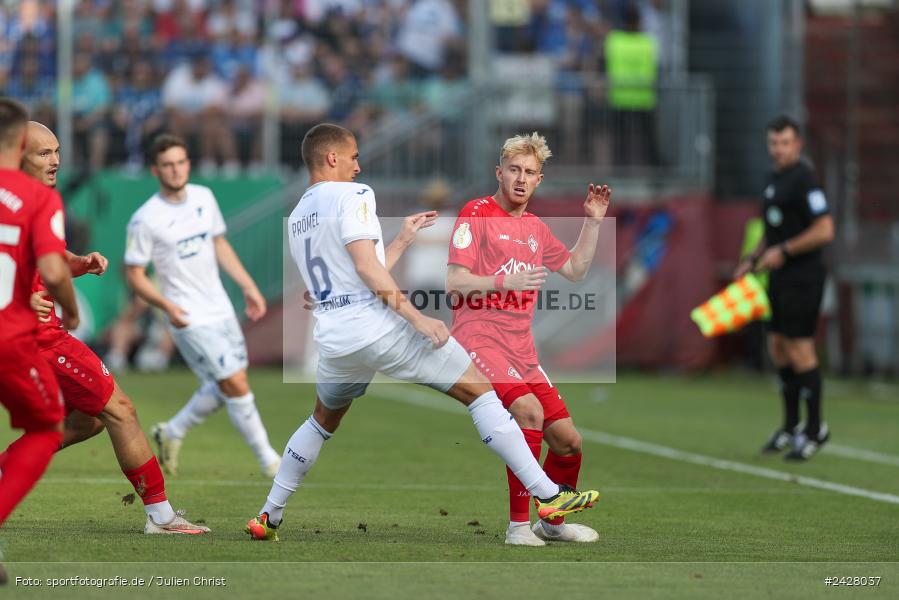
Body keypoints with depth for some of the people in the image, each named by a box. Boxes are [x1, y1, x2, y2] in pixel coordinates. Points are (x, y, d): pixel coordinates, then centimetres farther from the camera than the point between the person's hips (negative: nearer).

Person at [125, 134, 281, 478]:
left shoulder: (204, 198, 3)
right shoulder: (145, 220, -15)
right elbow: (134, 275, -10)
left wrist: (248, 286, 13)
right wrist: (166, 305, -25)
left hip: (220, 308, 7)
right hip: (189, 320, -7)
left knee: (227, 387, 11)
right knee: (235, 385, -9)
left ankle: (172, 433, 32)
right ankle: (268, 461, 4)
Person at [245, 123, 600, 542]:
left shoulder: (297, 219, 18)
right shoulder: (352, 196, -6)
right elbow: (368, 268, -17)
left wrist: (404, 239, 30)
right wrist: (417, 318, -18)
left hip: (335, 342, 7)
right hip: (382, 330, -7)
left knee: (322, 422, 31)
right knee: (480, 391, -1)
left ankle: (268, 517, 28)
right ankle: (548, 495, -7)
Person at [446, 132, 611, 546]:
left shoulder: (535, 228, 18)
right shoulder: (477, 214, -4)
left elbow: (575, 269, 29)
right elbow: (454, 282, -10)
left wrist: (593, 222, 20)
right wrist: (506, 282, -22)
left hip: (521, 350, 7)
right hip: (479, 339, -7)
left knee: (568, 441, 5)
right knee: (529, 410, -30)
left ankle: (553, 522, 29)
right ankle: (518, 525, -25)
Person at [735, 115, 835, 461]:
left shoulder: (803, 179, -14)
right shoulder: (773, 179, 14)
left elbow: (825, 230, -21)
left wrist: (783, 251, -18)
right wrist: (752, 260, 15)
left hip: (802, 275, -9)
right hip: (780, 276, 9)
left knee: (799, 349, -7)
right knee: (778, 348, 11)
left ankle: (815, 430, 2)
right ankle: (791, 428, 21)